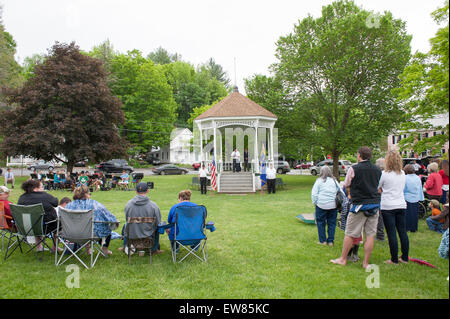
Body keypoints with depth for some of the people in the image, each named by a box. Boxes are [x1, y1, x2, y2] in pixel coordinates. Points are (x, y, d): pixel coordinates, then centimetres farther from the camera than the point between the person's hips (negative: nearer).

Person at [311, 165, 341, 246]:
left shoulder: (319, 181, -3)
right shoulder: (334, 180, 6)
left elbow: (314, 194, -4)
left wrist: (315, 202, 7)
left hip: (321, 205, -3)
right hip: (333, 205, 3)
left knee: (321, 222, 9)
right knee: (332, 223, 11)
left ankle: (322, 240, 12)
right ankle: (330, 241, 15)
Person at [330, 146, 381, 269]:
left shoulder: (354, 169, -7)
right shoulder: (377, 170, 6)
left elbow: (346, 186, 4)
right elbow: (379, 187, 15)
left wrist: (350, 195, 22)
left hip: (359, 205, -4)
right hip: (375, 205, 4)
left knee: (349, 234, 6)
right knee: (370, 235, 7)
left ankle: (343, 259, 16)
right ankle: (366, 263, 14)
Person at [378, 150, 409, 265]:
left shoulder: (384, 174, -11)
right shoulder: (403, 174, 6)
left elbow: (378, 189, -1)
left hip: (388, 206, -5)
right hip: (401, 205, 5)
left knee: (391, 233, -1)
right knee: (403, 232, 11)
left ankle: (394, 260, 4)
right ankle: (405, 258, 19)